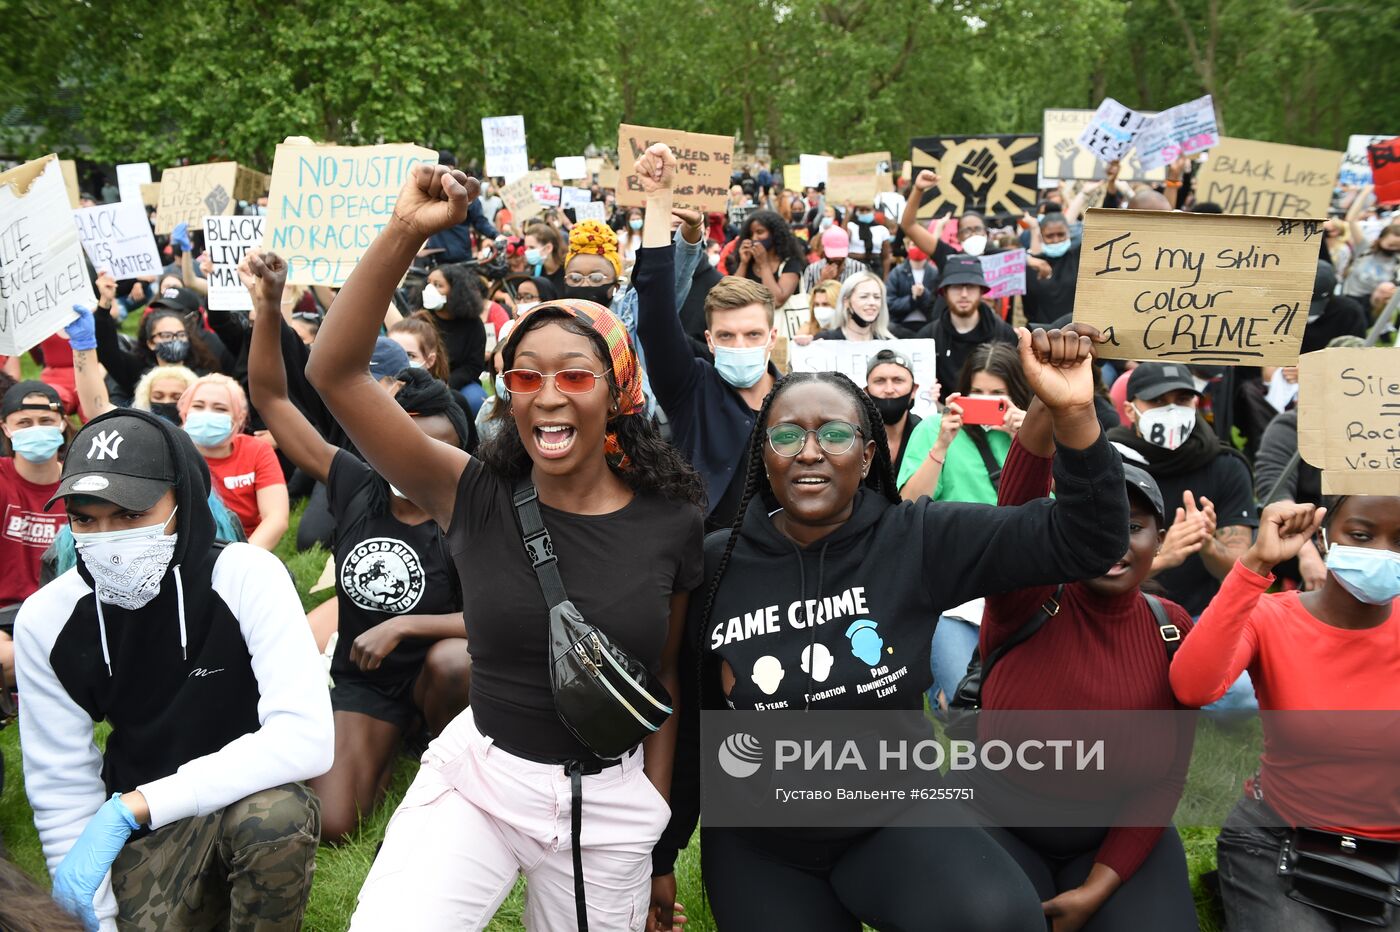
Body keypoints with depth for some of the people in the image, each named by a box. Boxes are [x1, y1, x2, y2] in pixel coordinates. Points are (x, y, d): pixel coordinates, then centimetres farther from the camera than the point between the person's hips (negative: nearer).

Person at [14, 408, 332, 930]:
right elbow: (62, 789, -4)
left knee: (277, 817, -34)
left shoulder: (244, 575, -21)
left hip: (248, 794, -3)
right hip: (142, 825, 4)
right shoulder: (45, 621, -9)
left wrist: (130, 806, -32)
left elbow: (308, 739, -30)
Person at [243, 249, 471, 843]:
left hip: (433, 668, -1)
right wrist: (268, 306, -20)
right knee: (328, 825, -17)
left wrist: (402, 625, -27)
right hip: (363, 680, 2)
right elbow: (271, 399, -8)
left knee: (454, 660, -39)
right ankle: (387, 752, 16)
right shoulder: (356, 486, -8)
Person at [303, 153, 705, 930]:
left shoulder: (670, 523, -8)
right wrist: (404, 233, -26)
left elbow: (666, 673, 4)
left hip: (611, 800, 1)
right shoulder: (475, 499, -9)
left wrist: (655, 811, 8)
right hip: (478, 777, -1)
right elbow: (334, 374, -17)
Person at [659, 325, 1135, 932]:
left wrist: (1073, 413, -32)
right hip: (758, 845, 1)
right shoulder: (715, 565, -10)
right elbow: (684, 722, 0)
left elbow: (1086, 542, -17)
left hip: (894, 820, 0)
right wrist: (661, 858, 8)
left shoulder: (918, 541, -11)